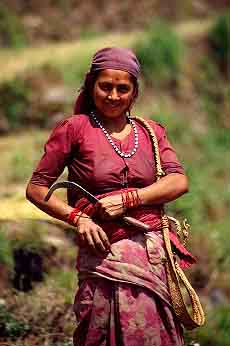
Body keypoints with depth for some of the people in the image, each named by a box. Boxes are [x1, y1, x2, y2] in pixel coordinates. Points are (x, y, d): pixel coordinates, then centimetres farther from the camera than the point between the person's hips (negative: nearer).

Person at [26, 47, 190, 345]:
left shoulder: (151, 132, 14)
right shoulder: (76, 128, 4)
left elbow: (179, 182, 1)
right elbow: (36, 188, 4)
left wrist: (127, 199, -11)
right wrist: (77, 217, -11)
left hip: (154, 254, 3)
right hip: (104, 256, -3)